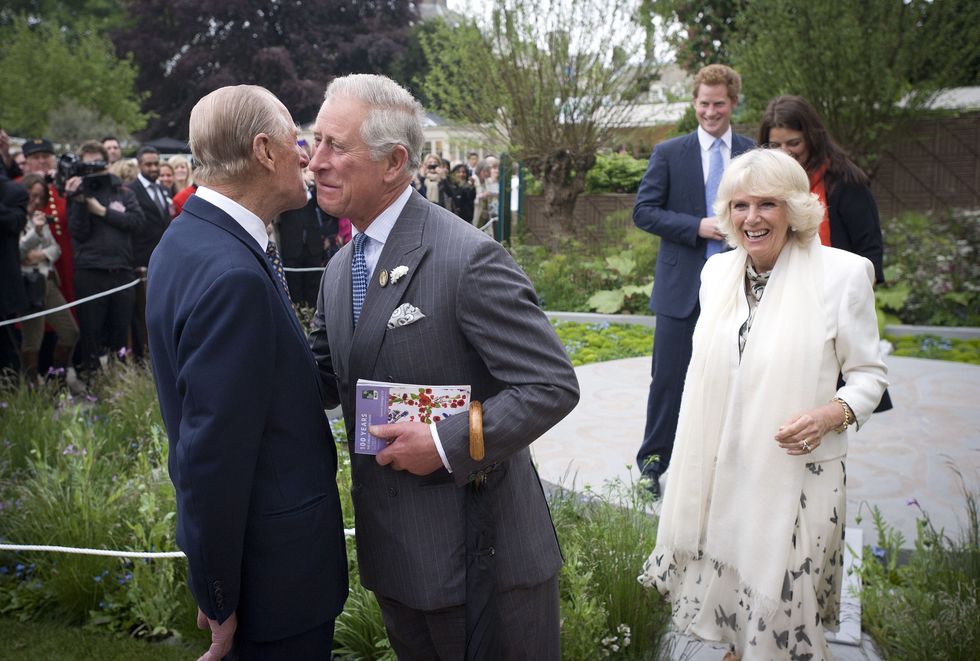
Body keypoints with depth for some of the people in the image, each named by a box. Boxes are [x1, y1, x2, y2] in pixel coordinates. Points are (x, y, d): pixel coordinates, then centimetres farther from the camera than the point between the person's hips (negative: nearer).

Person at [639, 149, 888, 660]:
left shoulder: (843, 273, -12)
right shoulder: (716, 271, 3)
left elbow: (869, 373, -4)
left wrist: (834, 413, -24)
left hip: (795, 471, -4)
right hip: (719, 466, 5)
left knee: (782, 600, 6)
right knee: (727, 581, 18)